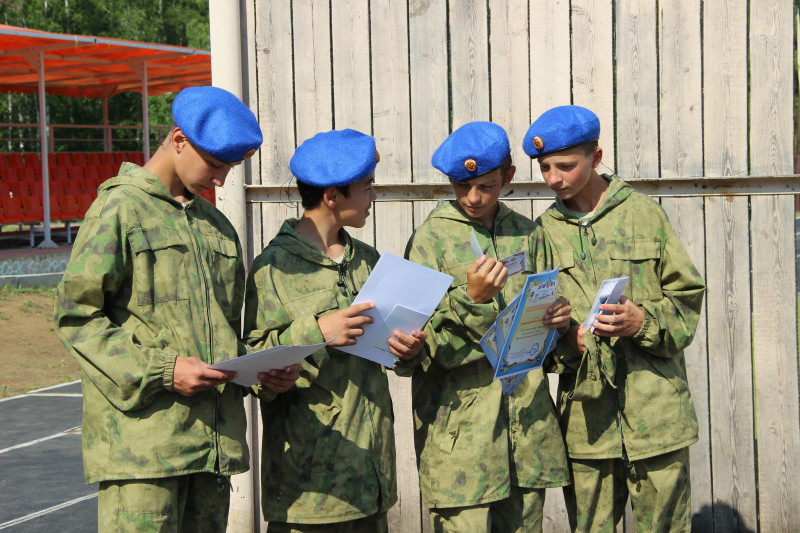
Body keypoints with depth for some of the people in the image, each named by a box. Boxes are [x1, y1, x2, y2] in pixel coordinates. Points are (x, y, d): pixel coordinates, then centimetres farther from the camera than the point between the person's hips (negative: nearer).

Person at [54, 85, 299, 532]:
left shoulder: (218, 226, 20)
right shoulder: (120, 210, -2)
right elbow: (77, 316, -8)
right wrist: (162, 370, -17)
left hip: (214, 441, 7)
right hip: (141, 440, -6)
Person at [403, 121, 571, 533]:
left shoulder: (526, 233, 11)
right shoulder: (432, 238, -3)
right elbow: (424, 342, -7)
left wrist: (557, 320, 0)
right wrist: (471, 300, -22)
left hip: (527, 417, 4)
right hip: (460, 421, -4)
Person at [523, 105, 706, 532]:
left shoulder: (643, 213, 3)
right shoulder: (545, 231, 9)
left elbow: (687, 296, 3)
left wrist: (644, 321, -15)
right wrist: (566, 340, -9)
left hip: (655, 413, -2)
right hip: (585, 415, 2)